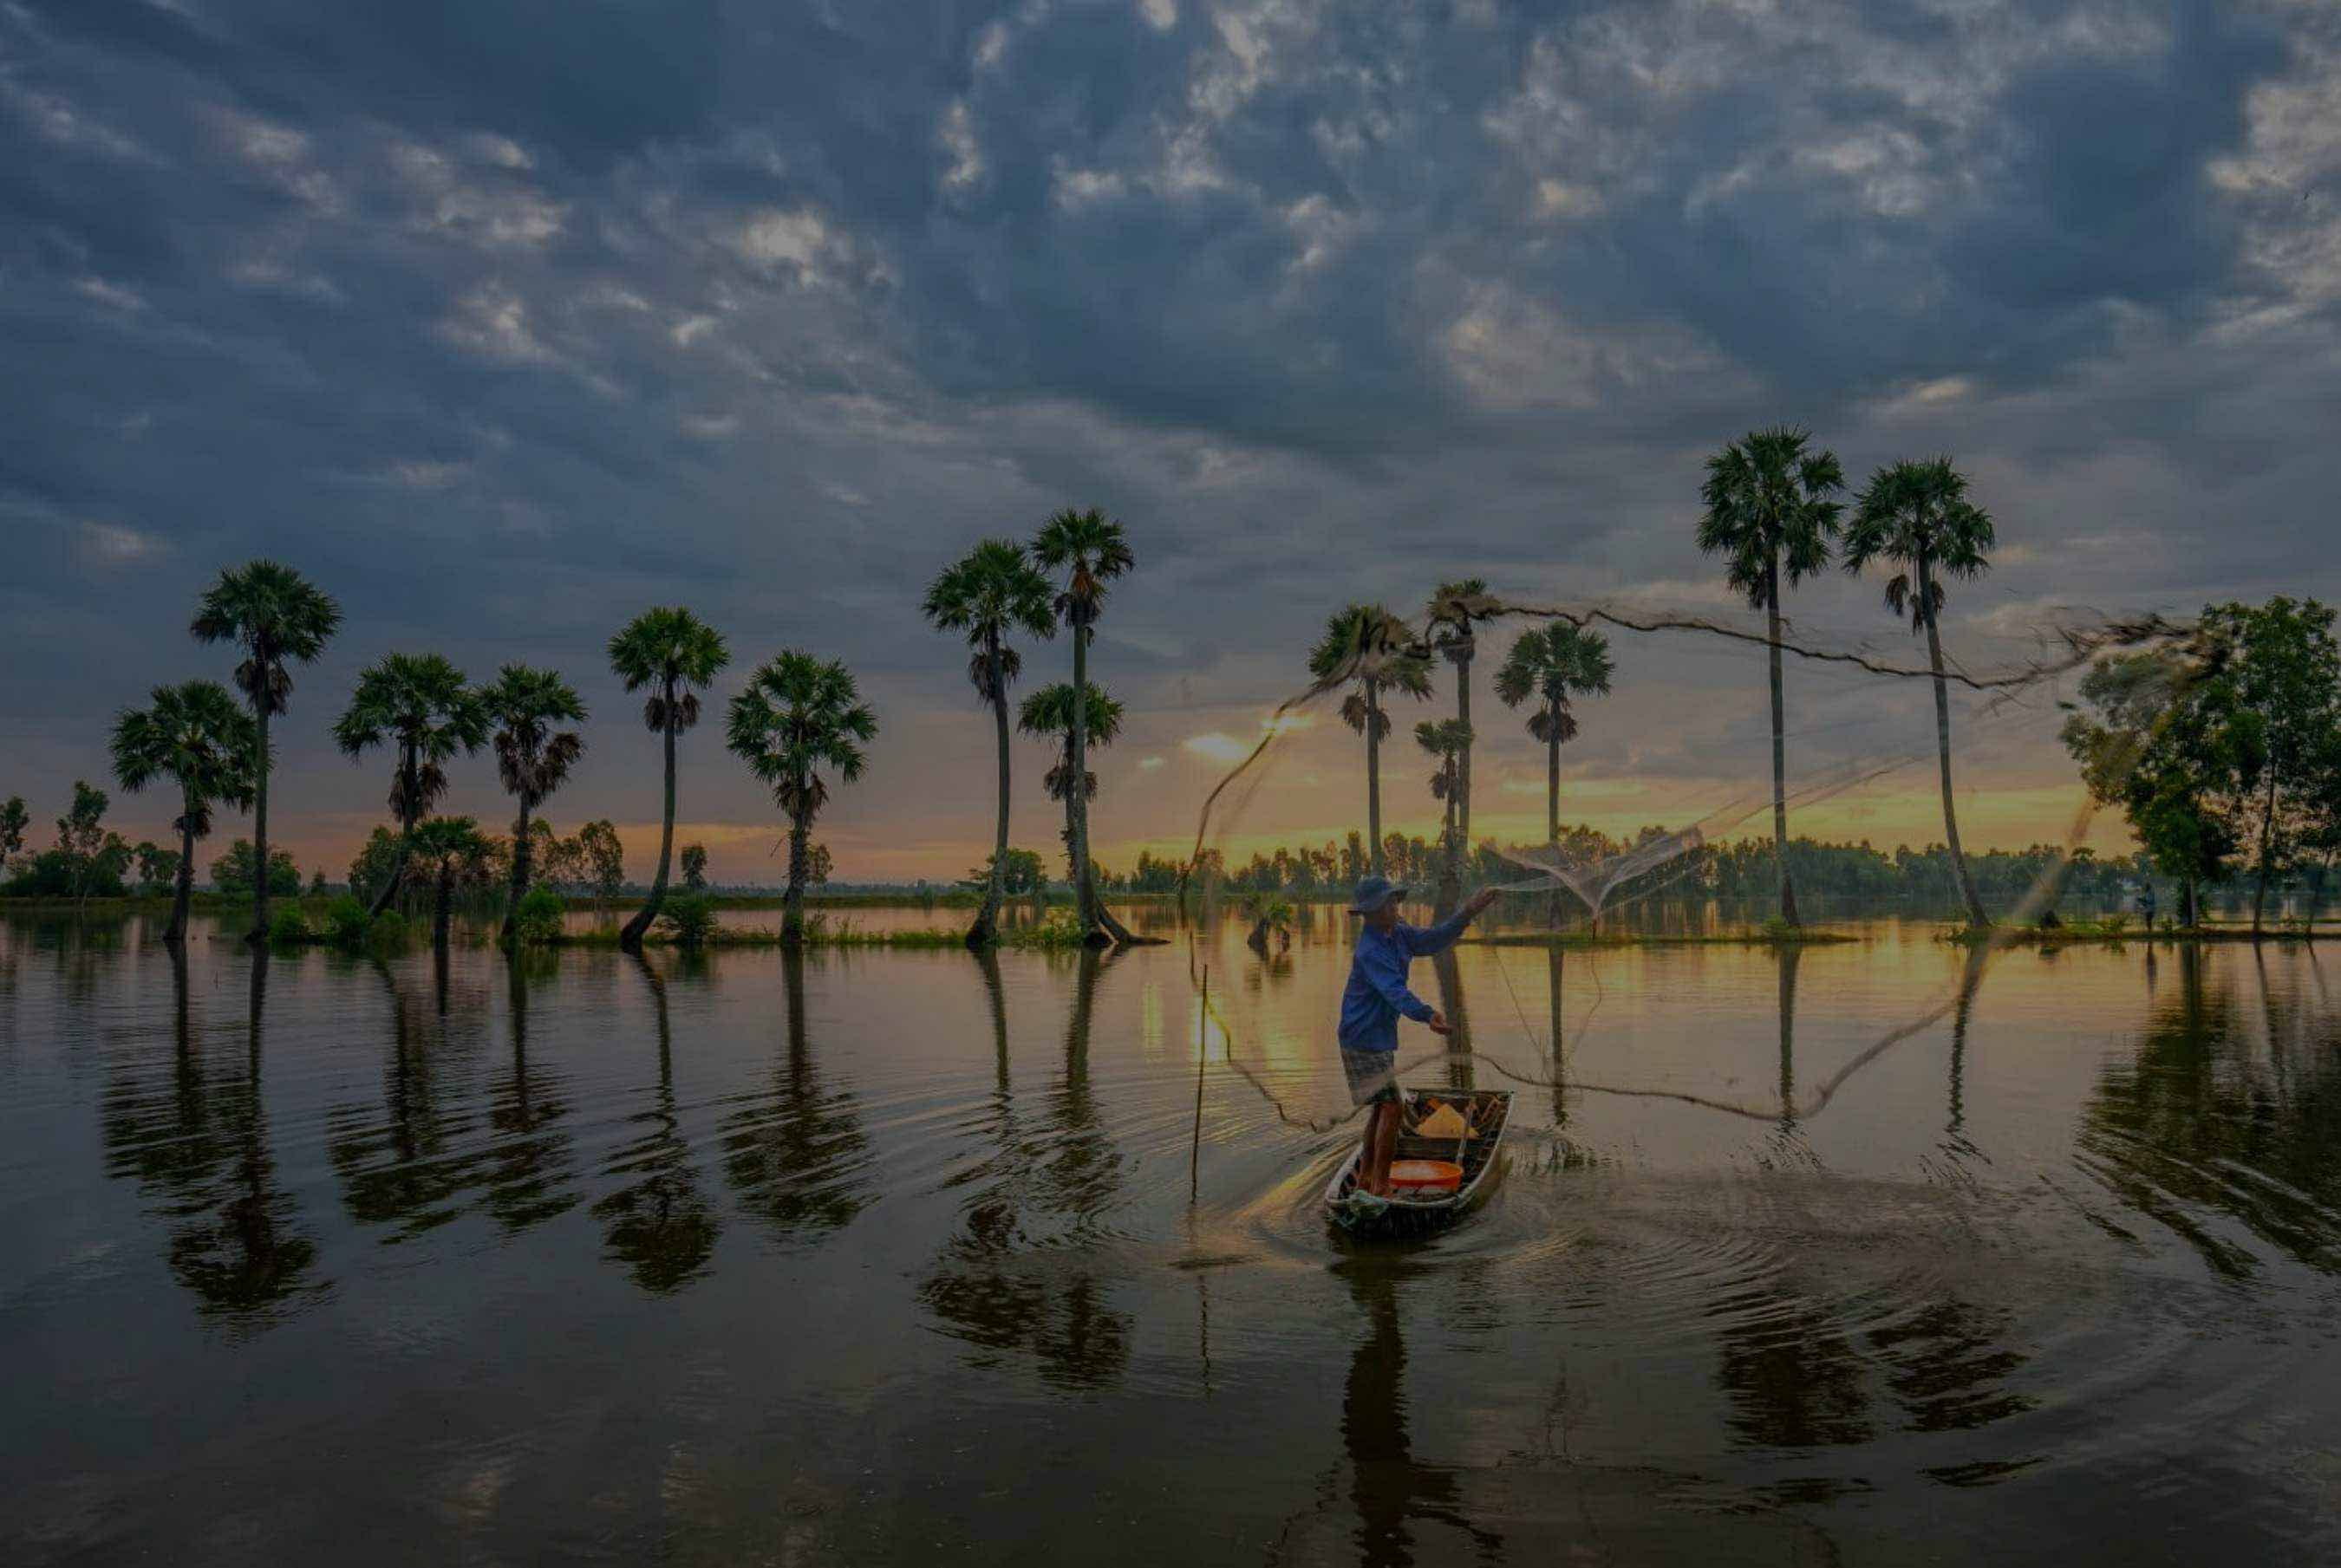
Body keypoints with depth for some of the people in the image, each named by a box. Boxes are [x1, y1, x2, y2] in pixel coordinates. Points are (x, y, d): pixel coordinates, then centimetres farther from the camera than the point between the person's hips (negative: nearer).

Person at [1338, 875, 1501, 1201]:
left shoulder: (1397, 935, 5)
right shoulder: (1370, 952, -25)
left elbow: (1434, 940, 5)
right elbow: (1395, 991, -38)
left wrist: (1468, 913, -7)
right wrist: (1428, 1015, -54)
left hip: (1379, 1039, 10)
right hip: (1365, 1042, -10)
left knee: (1381, 1107, 19)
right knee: (1390, 1107, -14)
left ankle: (1365, 1178, 29)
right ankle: (1381, 1188, -11)